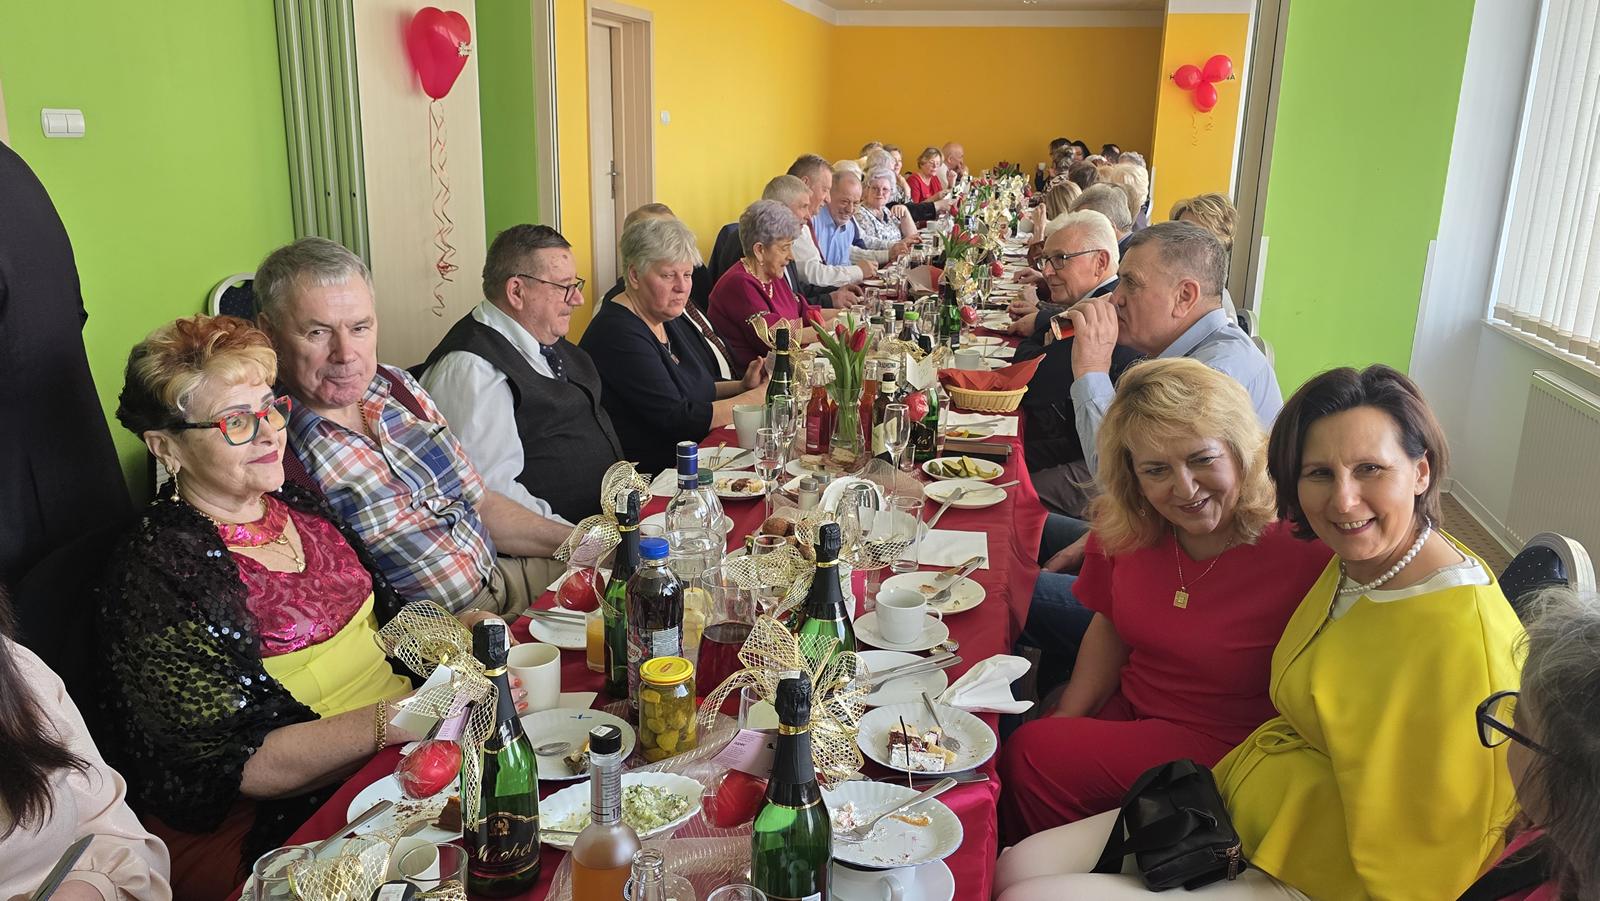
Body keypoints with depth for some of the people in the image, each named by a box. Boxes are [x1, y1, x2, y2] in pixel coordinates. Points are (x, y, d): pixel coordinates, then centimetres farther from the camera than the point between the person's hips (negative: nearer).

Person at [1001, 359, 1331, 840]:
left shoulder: (1302, 551, -24)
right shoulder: (1128, 523, -7)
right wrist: (1063, 720, -2)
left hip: (1223, 745, -5)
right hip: (1129, 708, 6)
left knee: (1031, 757, -18)